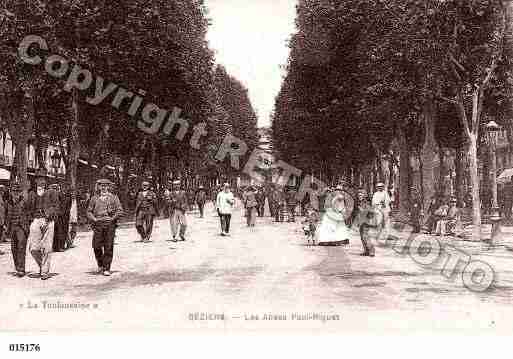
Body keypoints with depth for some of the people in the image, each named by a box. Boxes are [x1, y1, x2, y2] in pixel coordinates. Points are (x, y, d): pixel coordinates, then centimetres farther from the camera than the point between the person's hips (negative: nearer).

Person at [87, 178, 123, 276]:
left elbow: (120, 211, 4)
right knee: (97, 246, -3)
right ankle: (100, 265, 22)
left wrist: (112, 218, -9)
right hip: (98, 225, 1)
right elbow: (89, 211, 14)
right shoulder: (94, 198, 13)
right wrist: (94, 219, -2)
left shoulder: (114, 198, 9)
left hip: (110, 225, -1)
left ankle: (106, 269, 5)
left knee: (108, 248, -2)